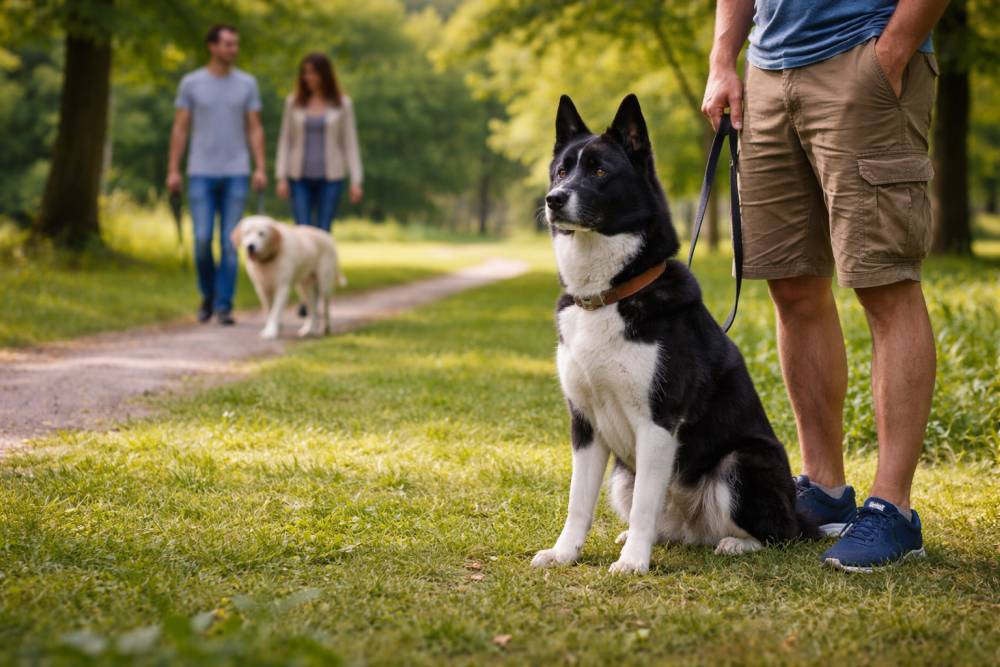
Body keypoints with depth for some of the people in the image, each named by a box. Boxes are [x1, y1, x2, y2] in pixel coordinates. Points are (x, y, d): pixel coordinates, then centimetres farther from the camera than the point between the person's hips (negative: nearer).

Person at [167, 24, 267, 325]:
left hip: (236, 175, 1)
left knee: (230, 242, -3)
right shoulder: (190, 83, 0)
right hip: (201, 175, -1)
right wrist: (173, 171, -4)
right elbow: (179, 129, 2)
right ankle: (209, 295, 19)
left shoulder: (247, 84, 3)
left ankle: (224, 306, 3)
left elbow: (255, 130, 4)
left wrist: (260, 169, -7)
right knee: (202, 240, -6)